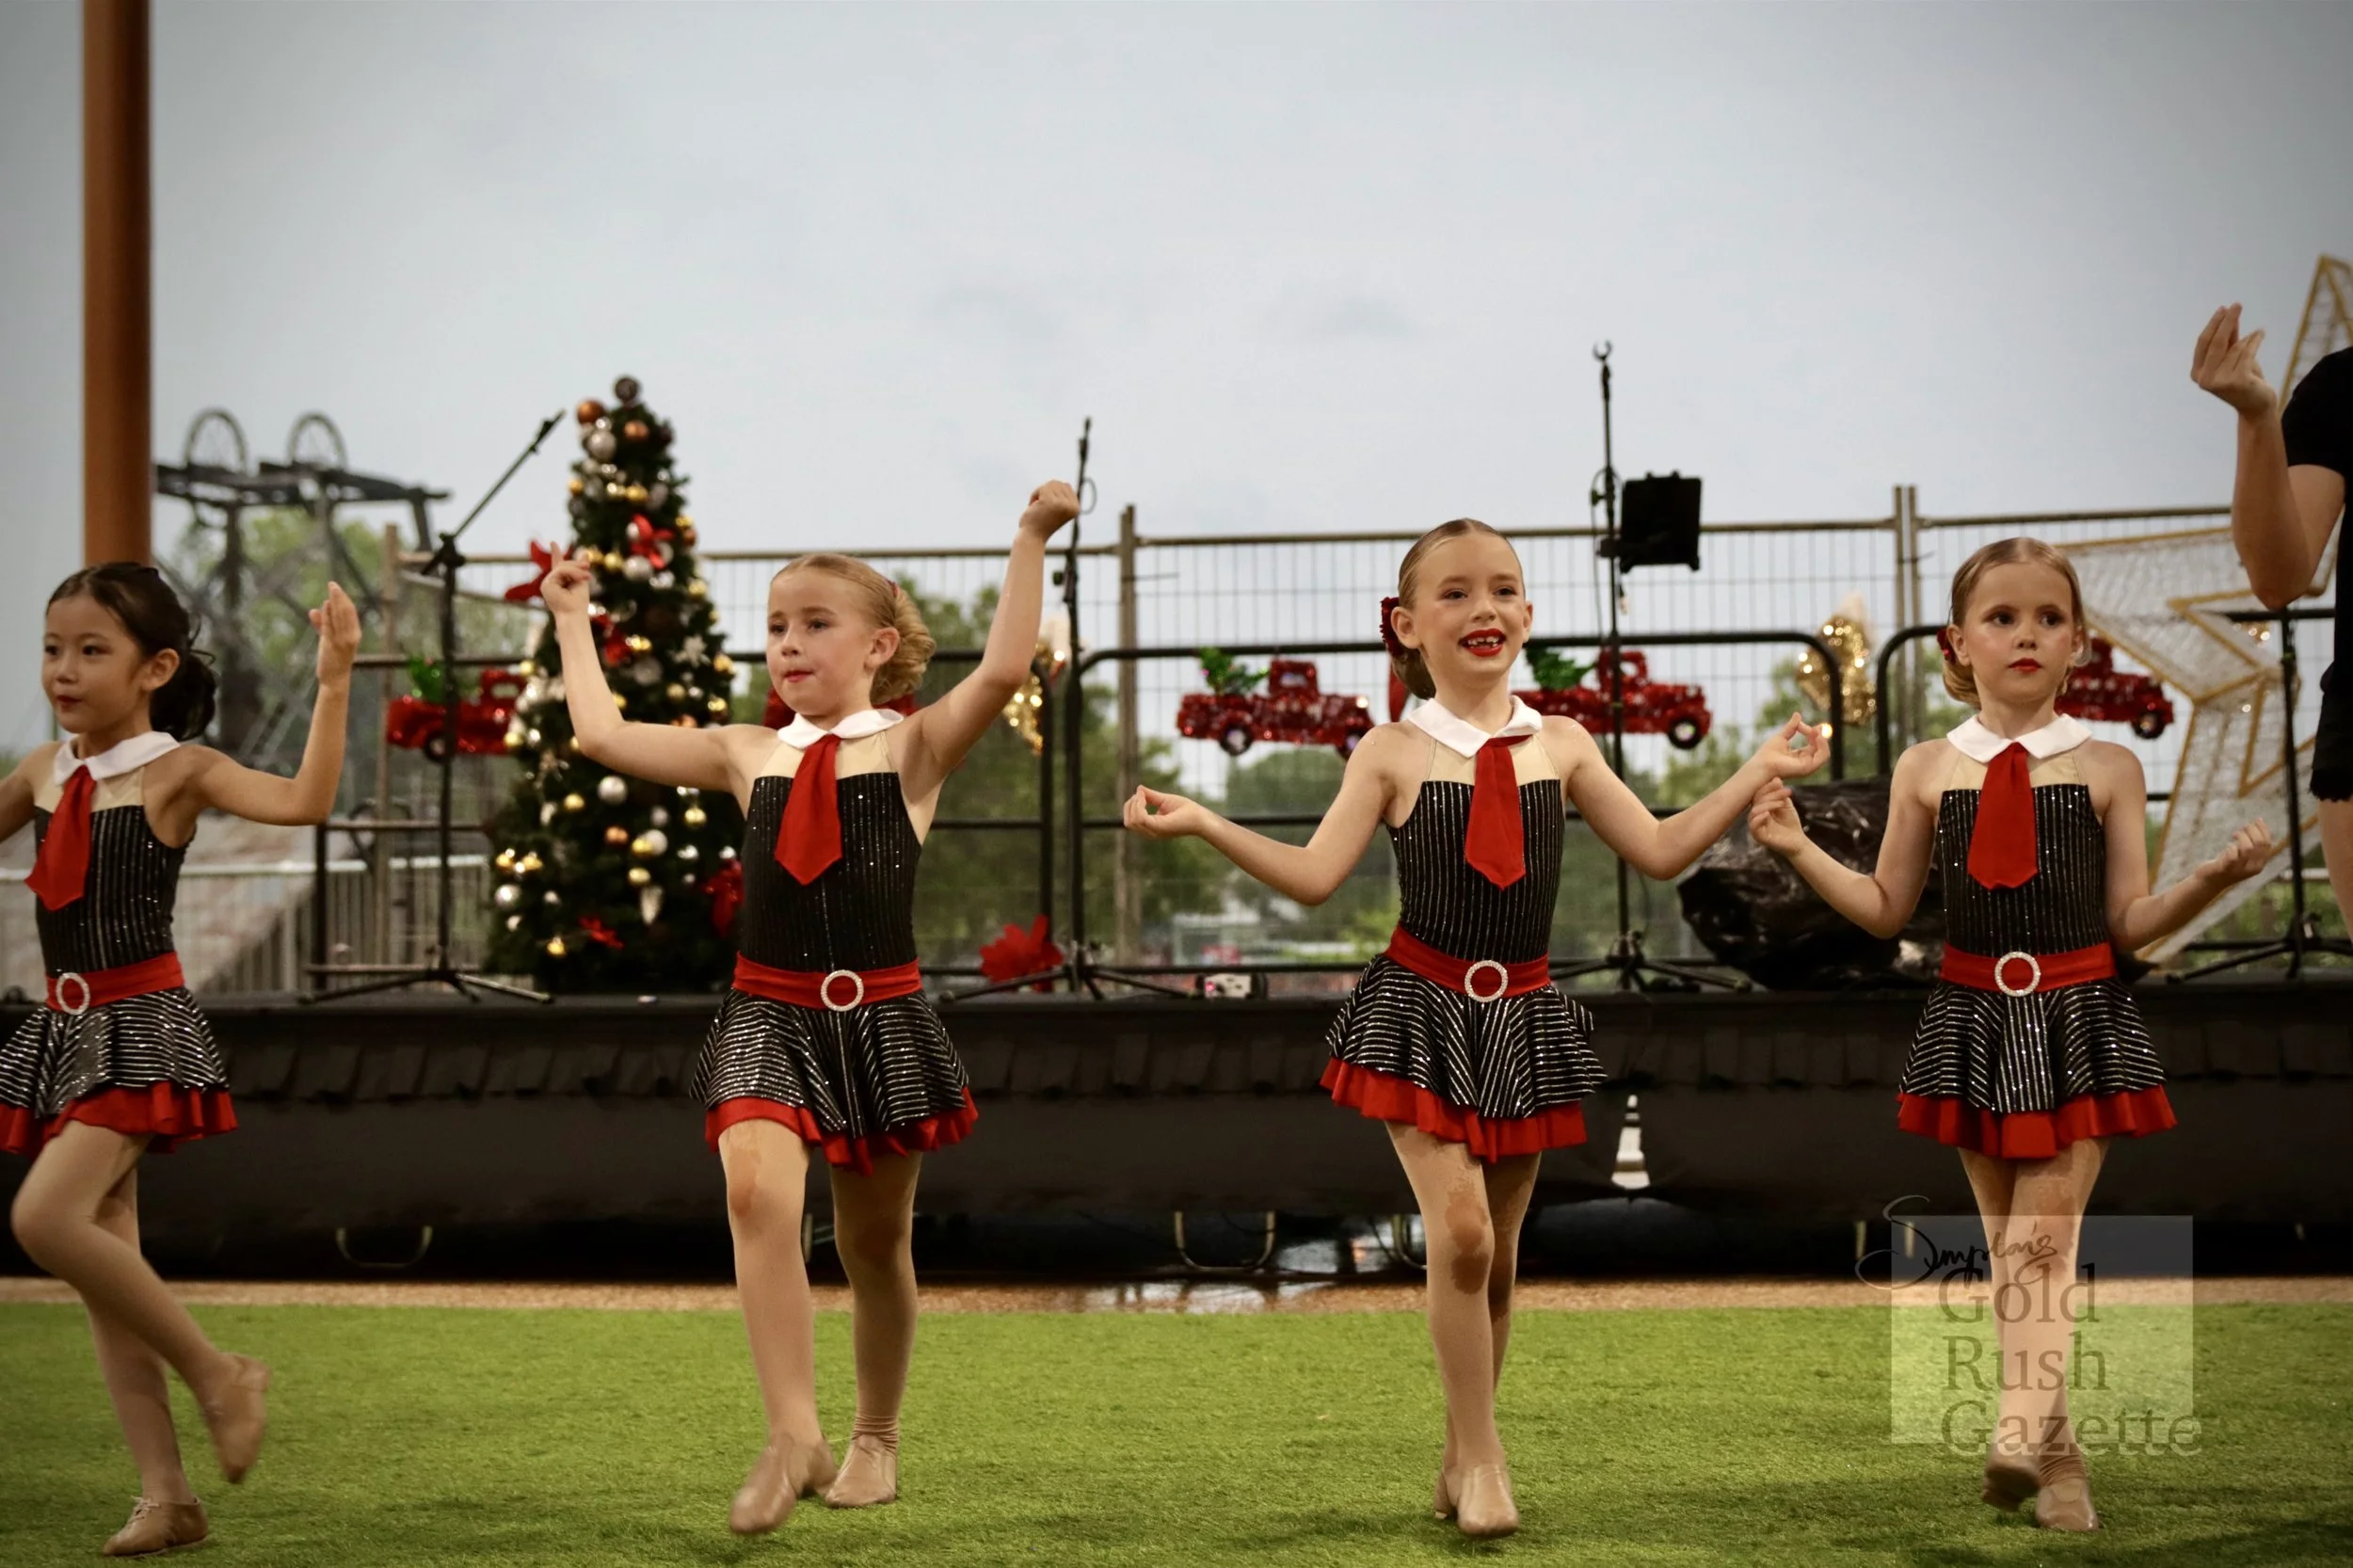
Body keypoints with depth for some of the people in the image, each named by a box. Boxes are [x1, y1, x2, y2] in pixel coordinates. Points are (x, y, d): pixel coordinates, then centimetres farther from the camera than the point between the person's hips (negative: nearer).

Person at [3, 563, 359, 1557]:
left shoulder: (178, 771, -9)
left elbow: (306, 801, -23)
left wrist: (333, 682, -27)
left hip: (142, 1024, -7)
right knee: (104, 1262, 5)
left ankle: (216, 1372, -3)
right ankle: (165, 1496, 11)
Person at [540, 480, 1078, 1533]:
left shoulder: (911, 749, 1)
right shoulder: (747, 757, 10)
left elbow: (1003, 670, -15)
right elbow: (603, 735, 12)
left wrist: (1030, 540, -16)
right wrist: (571, 620, 21)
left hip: (881, 1020, -1)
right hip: (767, 1017, 1)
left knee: (875, 1241, 10)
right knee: (756, 1190, -24)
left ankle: (874, 1438, 31)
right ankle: (793, 1439, -25)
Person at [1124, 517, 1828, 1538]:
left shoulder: (1558, 747, 4)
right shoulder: (1394, 754, -4)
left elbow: (1660, 851, 8)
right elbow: (1313, 878, -9)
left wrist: (1756, 775, 3)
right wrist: (1200, 823, -18)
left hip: (1522, 1016, 3)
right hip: (1421, 1011, -3)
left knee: (1499, 1250, 9)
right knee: (1459, 1229, -17)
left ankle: (1462, 1458, 23)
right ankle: (1483, 1462, -7)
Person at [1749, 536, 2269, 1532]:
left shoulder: (2108, 768, 0)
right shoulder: (1928, 771, 4)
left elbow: (2131, 922, 1)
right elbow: (1887, 911, 10)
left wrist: (2213, 878, -14)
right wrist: (1798, 850, 0)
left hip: (2079, 1018, -2)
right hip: (1972, 1018, 2)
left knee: (2043, 1235, -13)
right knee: (2006, 1242, 6)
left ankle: (2020, 1430, -23)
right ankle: (2056, 1450, 14)